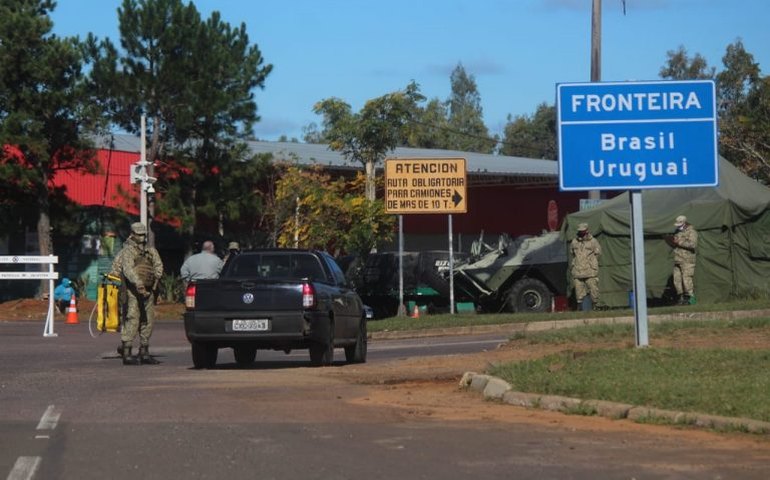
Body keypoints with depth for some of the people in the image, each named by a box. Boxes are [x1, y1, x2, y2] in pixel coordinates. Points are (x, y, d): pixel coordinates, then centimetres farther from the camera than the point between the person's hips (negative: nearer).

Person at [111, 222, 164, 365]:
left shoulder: (151, 251, 16)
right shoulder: (128, 251, -7)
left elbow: (158, 265, 7)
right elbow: (128, 269, -20)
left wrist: (156, 276, -13)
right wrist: (138, 283, -32)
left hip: (148, 291, 7)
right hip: (132, 291, -7)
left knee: (148, 321, 10)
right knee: (132, 320, -12)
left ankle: (144, 352, 20)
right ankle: (126, 353, -12)